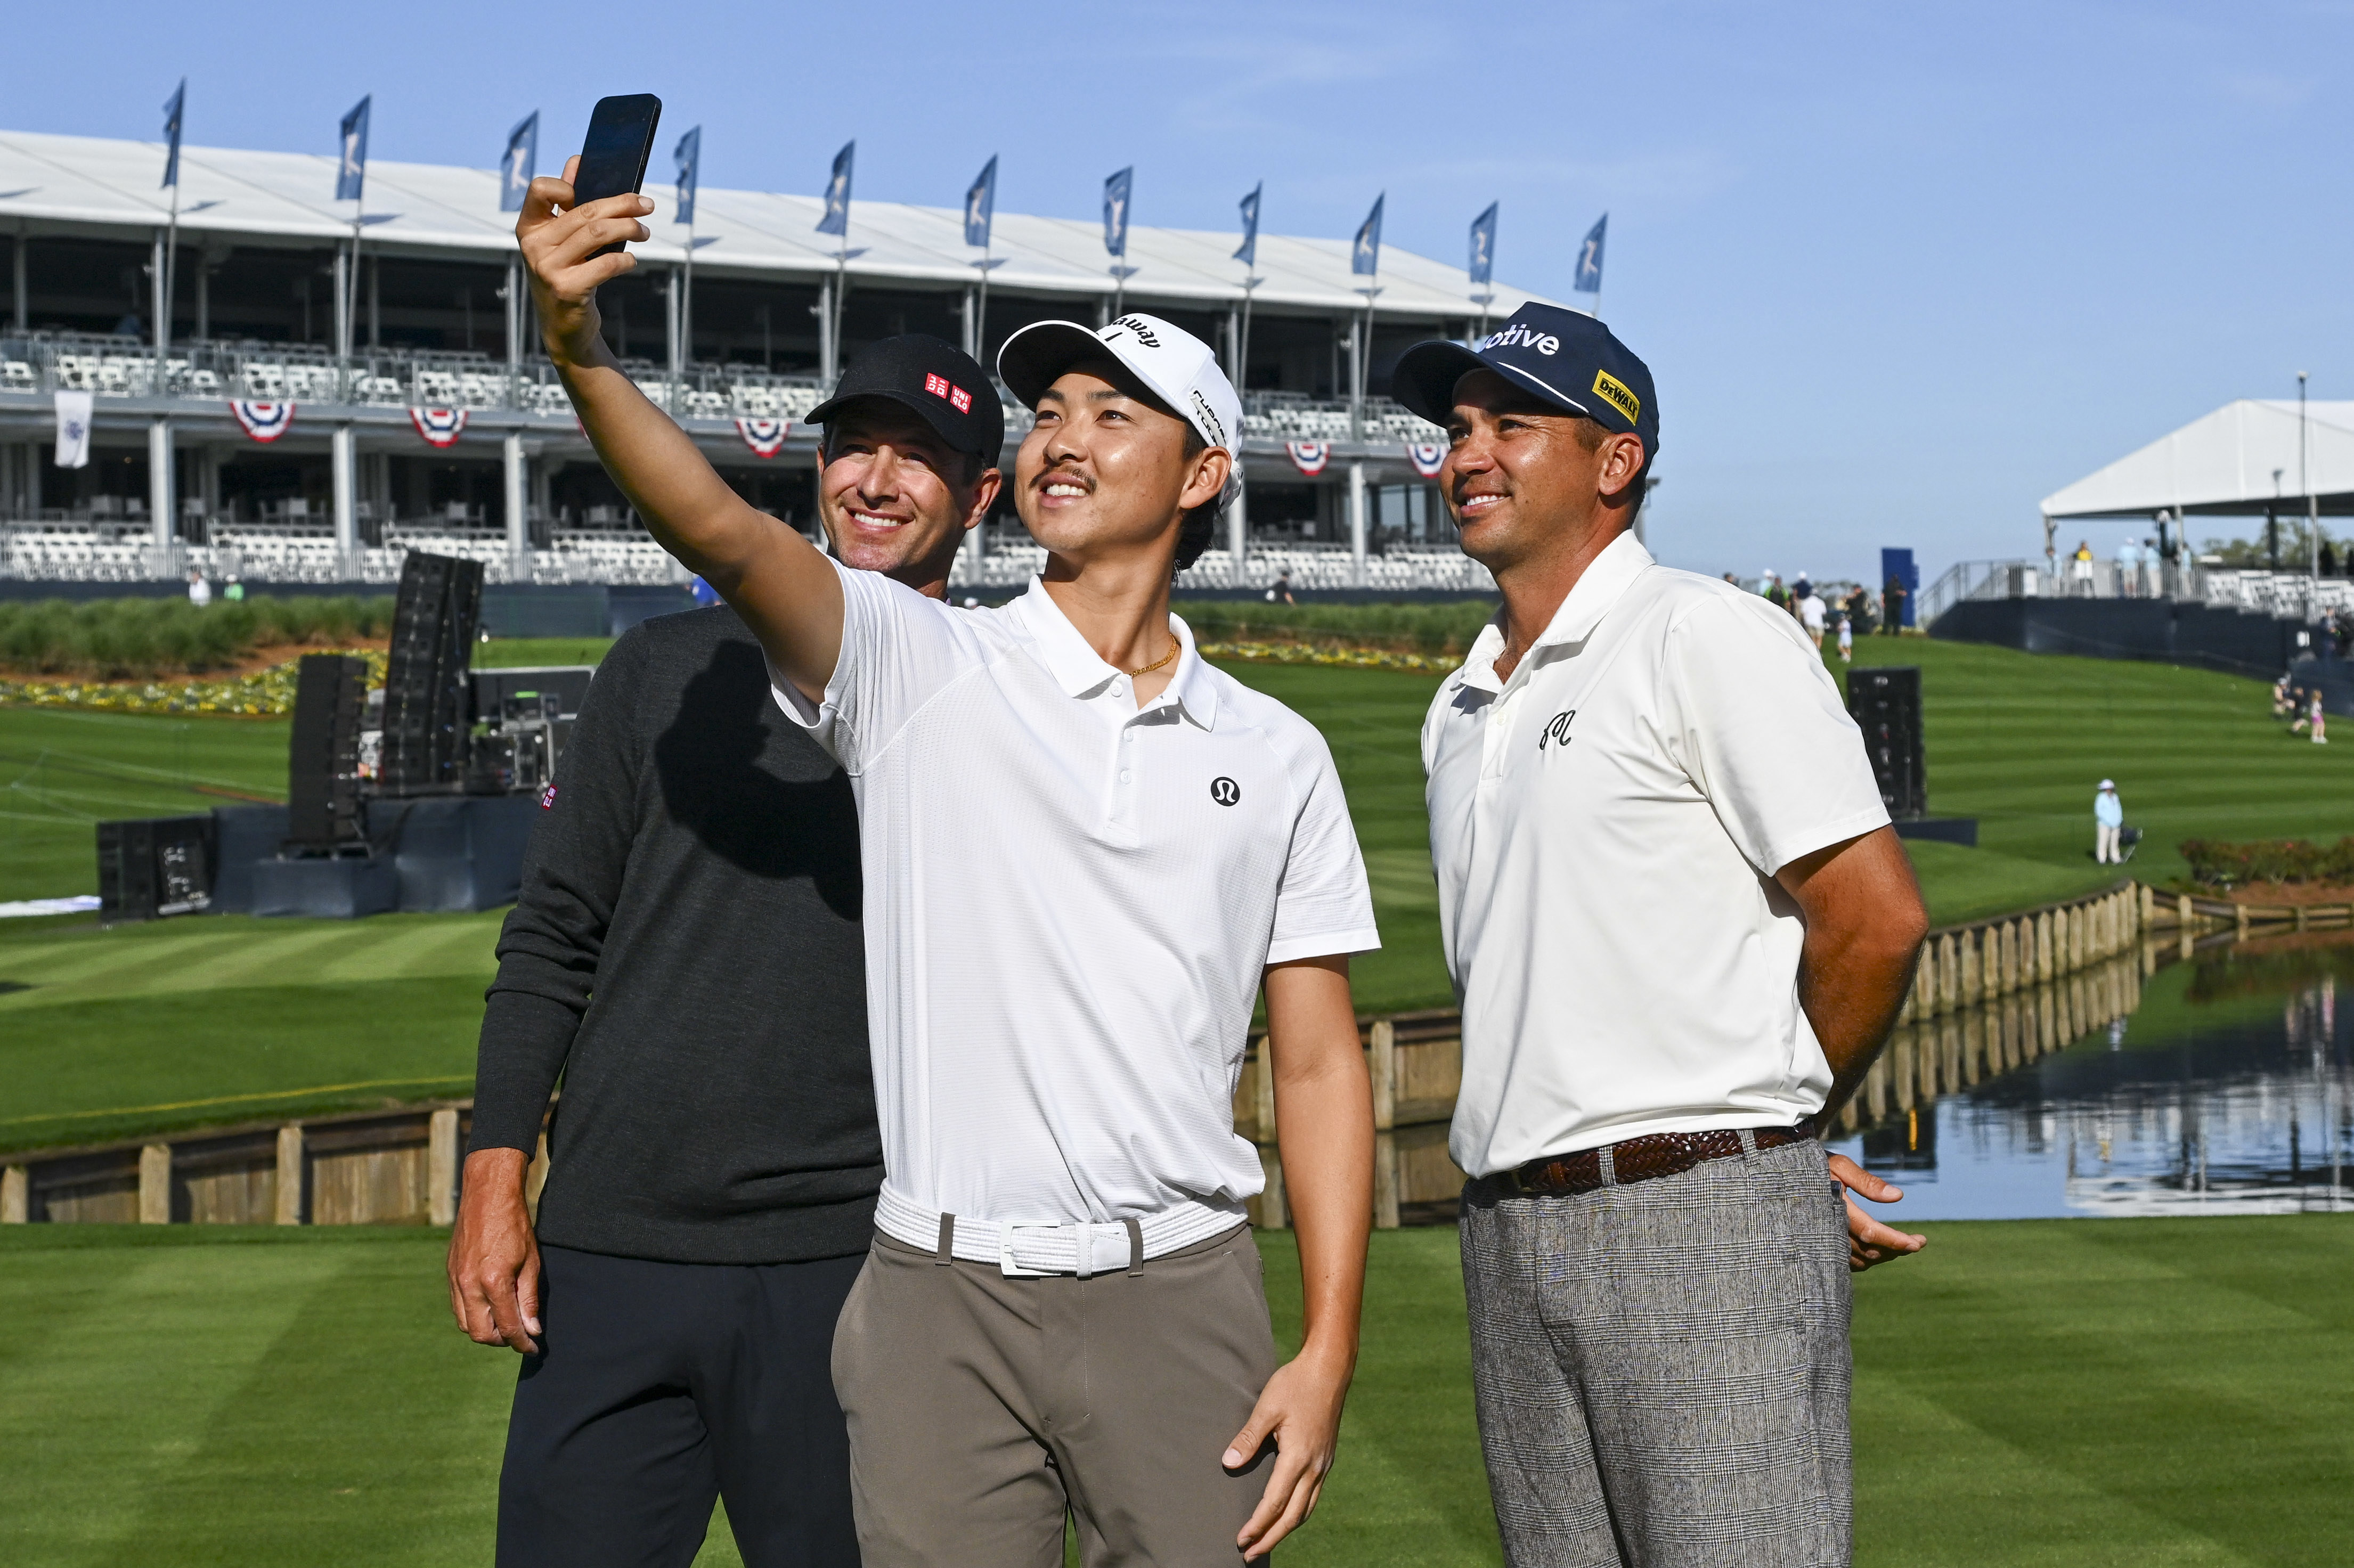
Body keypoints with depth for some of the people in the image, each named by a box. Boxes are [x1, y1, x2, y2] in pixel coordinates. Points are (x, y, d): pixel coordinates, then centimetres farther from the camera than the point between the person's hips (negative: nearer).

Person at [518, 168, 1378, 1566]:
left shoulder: (1277, 757, 8)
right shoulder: (916, 664, 3)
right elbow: (723, 532, -16)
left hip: (1179, 1294, 1)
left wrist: (1330, 1349, -1)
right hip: (943, 1294, -1)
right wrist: (583, 353, -34)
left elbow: (1320, 1062, 7)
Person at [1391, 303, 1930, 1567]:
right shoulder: (1458, 714, 19)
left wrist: (1780, 1124, 4)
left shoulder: (1703, 638, -4)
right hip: (1510, 1240, 7)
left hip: (1703, 1224, -7)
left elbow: (1875, 918, -10)